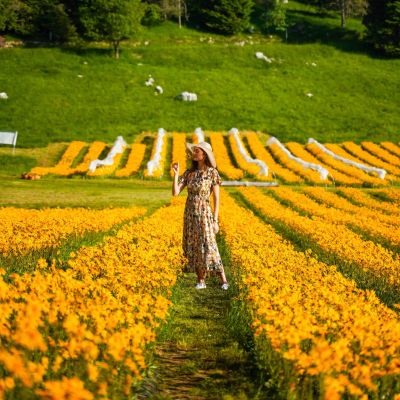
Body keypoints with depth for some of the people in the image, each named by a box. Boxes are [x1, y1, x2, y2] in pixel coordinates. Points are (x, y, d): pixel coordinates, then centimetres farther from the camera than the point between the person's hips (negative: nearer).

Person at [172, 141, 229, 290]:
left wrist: (215, 221, -11)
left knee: (208, 248, -11)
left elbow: (216, 198, -8)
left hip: (204, 215, -5)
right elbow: (175, 192, -1)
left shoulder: (213, 173, -8)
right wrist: (176, 174, -11)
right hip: (190, 215, 5)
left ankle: (223, 280, -2)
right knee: (194, 249, 5)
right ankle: (201, 281, 13)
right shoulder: (189, 172, 5)